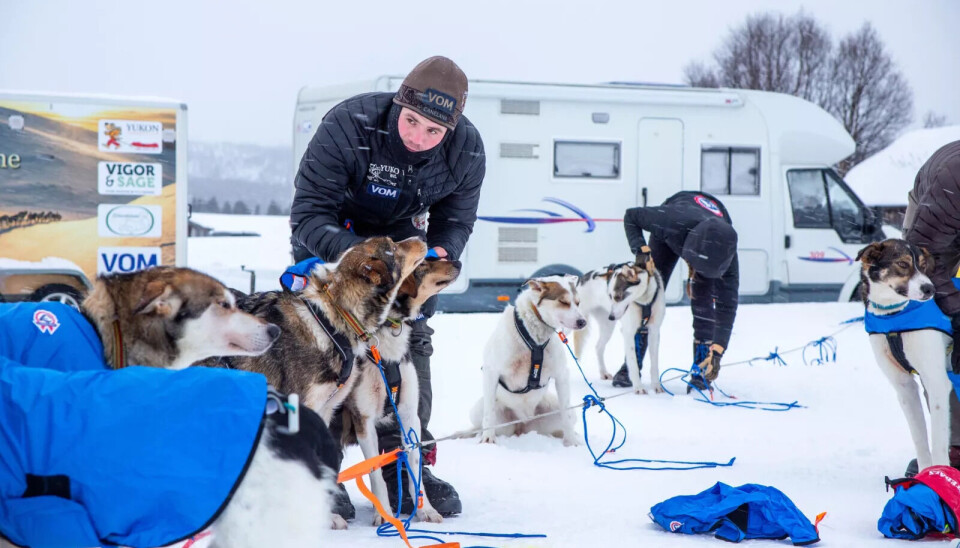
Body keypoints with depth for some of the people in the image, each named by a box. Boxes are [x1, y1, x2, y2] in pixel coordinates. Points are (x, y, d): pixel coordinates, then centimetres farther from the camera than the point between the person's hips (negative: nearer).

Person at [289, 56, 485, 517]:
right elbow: (308, 214, -32)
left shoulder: (467, 151, -23)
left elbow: (455, 220, -6)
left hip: (400, 237, 3)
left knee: (411, 341, -5)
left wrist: (441, 253, -29)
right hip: (330, 237, -3)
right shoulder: (347, 126, -35)